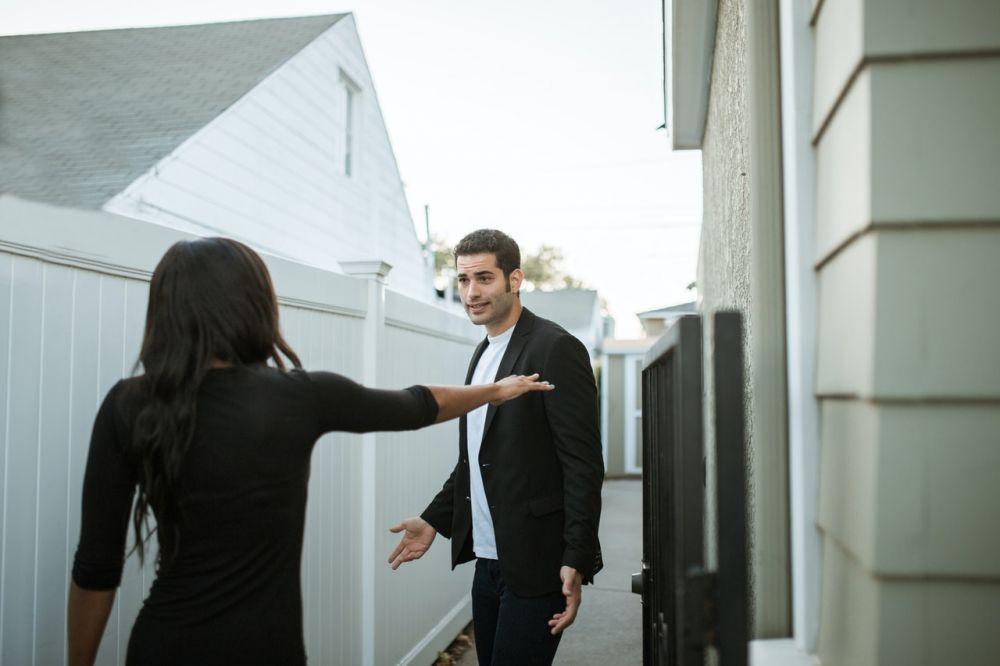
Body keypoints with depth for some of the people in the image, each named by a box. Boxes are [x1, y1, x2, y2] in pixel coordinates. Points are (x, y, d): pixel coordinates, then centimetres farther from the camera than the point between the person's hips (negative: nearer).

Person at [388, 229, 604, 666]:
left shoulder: (556, 349, -13)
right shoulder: (484, 353, 13)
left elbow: (584, 464, -16)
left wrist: (576, 563, -19)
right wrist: (434, 520, 13)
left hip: (535, 567, -8)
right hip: (488, 561, 8)